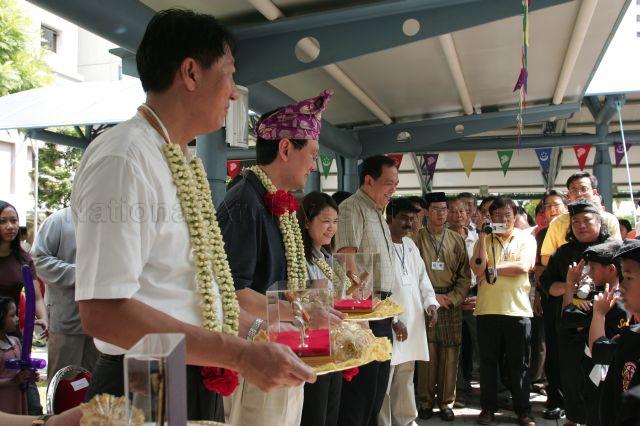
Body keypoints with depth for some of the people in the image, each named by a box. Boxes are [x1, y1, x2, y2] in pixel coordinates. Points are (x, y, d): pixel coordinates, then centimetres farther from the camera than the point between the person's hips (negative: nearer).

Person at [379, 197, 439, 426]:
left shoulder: (410, 245, 16)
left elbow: (422, 277, 21)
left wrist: (430, 302, 4)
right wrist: (393, 320, -16)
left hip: (412, 322, 8)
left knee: (405, 379, 16)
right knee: (384, 383, -4)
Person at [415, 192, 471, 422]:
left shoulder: (456, 240, 9)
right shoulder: (417, 239, 1)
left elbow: (465, 275, 7)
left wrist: (451, 298, -5)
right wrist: (432, 297, -7)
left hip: (452, 304, 2)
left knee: (450, 355, 3)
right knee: (427, 354, -2)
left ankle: (446, 401, 15)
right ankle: (425, 401, 11)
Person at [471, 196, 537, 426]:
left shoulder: (526, 239, 6)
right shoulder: (484, 240, 8)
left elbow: (523, 267, -11)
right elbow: (478, 269, -7)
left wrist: (492, 268, -6)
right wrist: (483, 236, -8)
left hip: (518, 309, -1)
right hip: (487, 309, 1)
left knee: (519, 363, 8)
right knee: (488, 361, 9)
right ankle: (488, 407, 22)